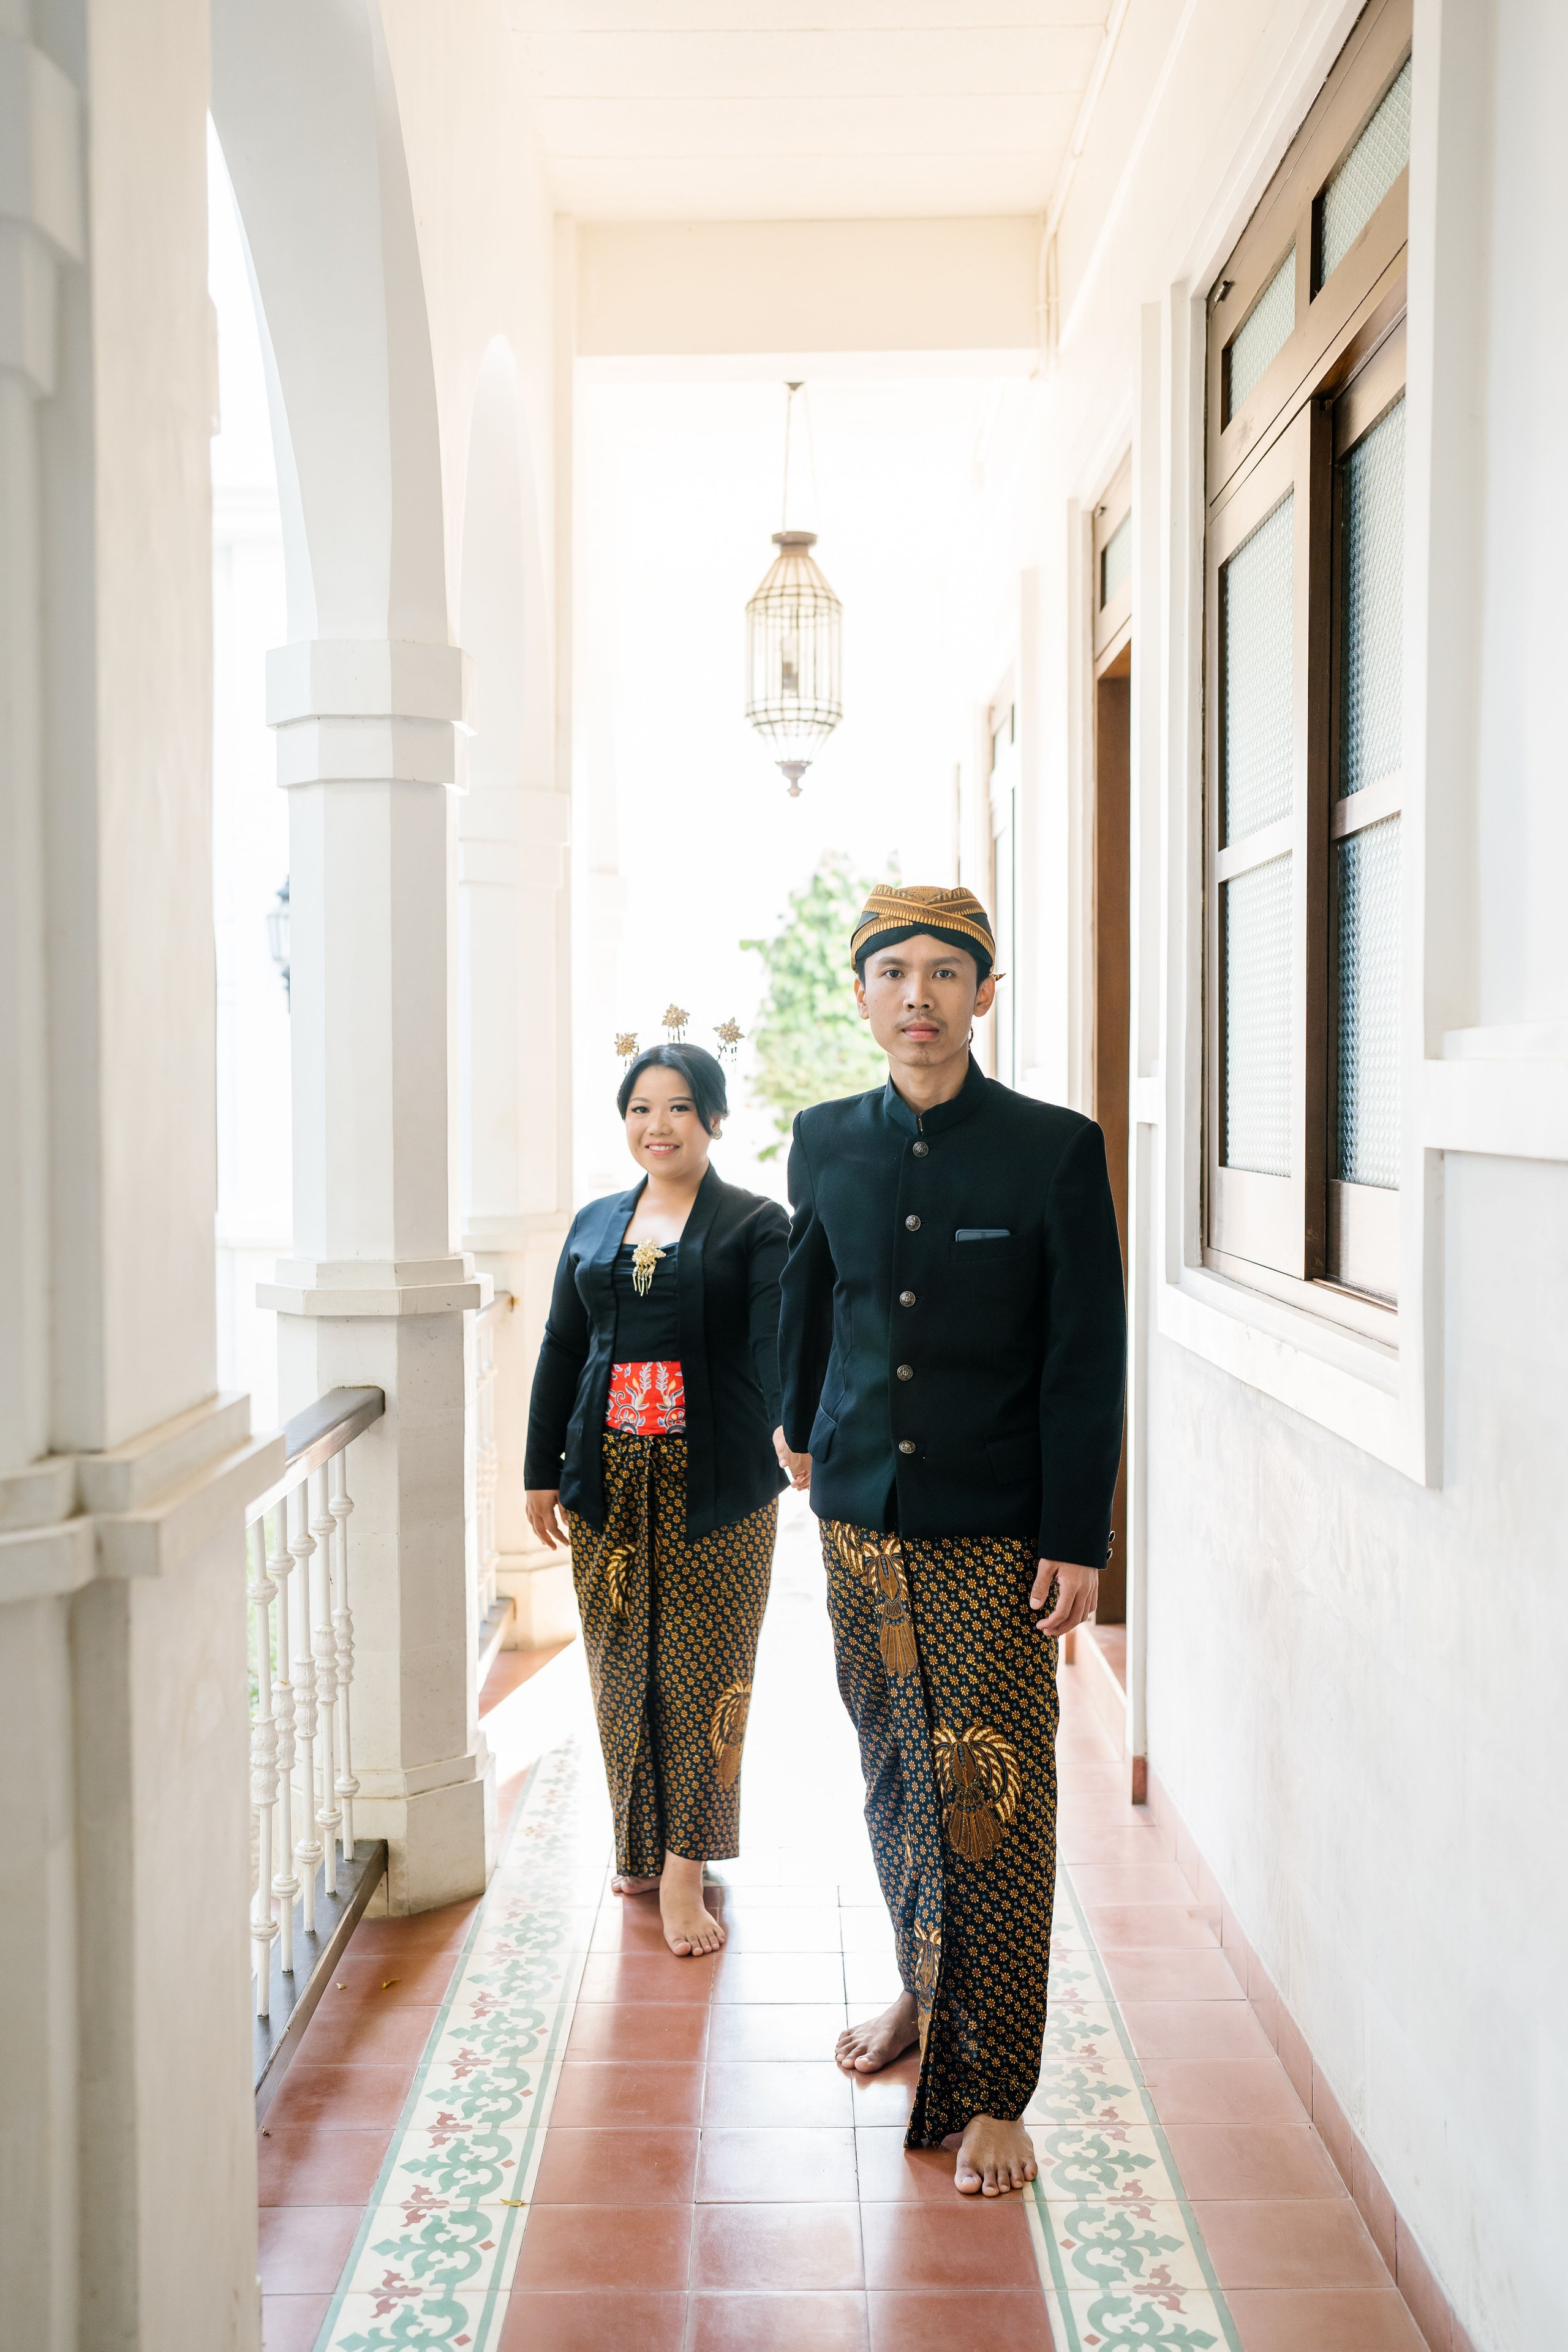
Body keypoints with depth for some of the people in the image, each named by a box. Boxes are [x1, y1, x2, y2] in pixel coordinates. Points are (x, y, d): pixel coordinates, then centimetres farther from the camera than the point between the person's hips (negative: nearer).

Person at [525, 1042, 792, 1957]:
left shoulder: (757, 1224, 0)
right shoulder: (595, 1224, 13)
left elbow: (777, 1341, -12)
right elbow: (561, 1350, 14)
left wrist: (791, 1429, -28)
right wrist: (543, 1472, 11)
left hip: (713, 1479, -4)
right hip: (609, 1477, 4)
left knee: (701, 1669, -1)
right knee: (622, 1665, 10)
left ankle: (686, 1866, 8)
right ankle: (641, 1846, 26)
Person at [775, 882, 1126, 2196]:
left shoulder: (1055, 1151, -8)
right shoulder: (827, 1143, 4)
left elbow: (1088, 1359, -7)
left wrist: (1078, 1541, -9)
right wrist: (802, 1422, 34)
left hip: (996, 1530, -4)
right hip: (861, 1511, 4)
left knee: (991, 1800, 0)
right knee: (895, 1777, 16)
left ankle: (988, 2091, 14)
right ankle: (924, 1992, 38)